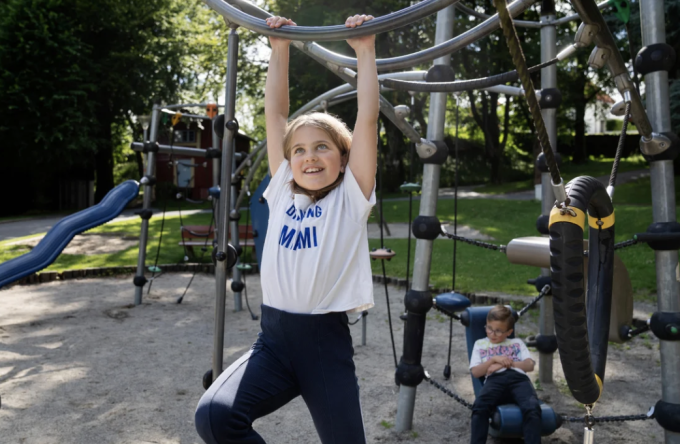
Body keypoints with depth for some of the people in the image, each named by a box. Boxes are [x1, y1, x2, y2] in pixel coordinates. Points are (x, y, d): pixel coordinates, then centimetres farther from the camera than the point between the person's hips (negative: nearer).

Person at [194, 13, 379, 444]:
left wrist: (365, 50, 0)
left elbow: (368, 117, -3)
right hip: (275, 336, 2)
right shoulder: (282, 191, 9)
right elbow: (275, 112, 10)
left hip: (327, 340, -2)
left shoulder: (350, 197, 2)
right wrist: (280, 49, 11)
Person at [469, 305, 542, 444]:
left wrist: (507, 363, 1)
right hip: (495, 380, -1)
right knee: (480, 407, -36)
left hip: (519, 378, 1)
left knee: (532, 408, -34)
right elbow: (475, 372, 15)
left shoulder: (517, 343, 31)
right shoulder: (480, 344, 29)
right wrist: (494, 359, 0)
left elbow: (530, 365, 15)